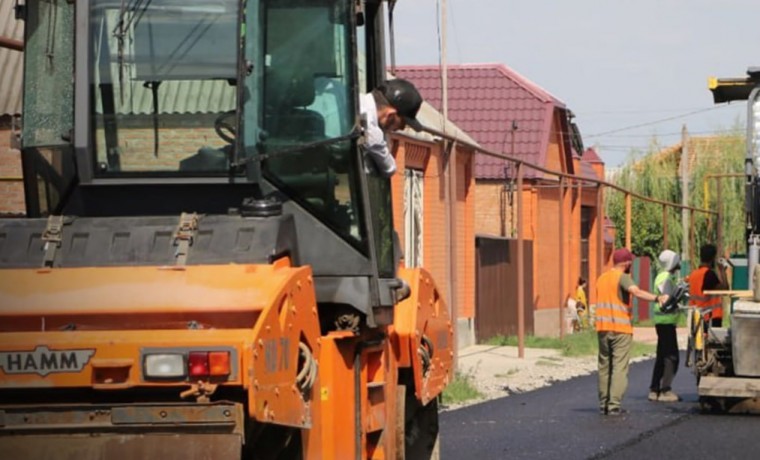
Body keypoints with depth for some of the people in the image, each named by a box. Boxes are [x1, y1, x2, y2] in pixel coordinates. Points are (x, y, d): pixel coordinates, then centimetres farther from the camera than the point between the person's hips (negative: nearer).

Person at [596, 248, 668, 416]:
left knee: (605, 366, 12)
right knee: (619, 367, -6)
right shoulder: (623, 278, -9)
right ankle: (614, 405, -13)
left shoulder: (601, 278, 16)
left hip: (603, 328, 7)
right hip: (621, 329, -7)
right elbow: (636, 291, -27)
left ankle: (603, 403, 12)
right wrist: (657, 298, -33)